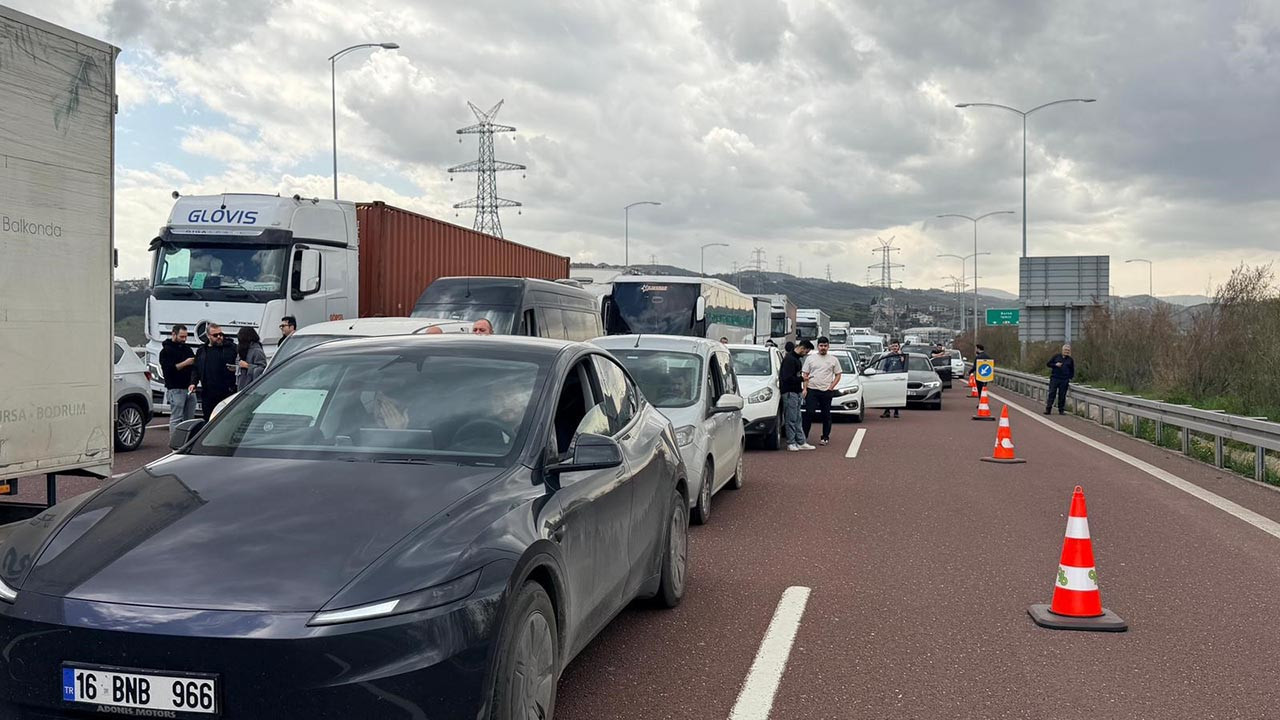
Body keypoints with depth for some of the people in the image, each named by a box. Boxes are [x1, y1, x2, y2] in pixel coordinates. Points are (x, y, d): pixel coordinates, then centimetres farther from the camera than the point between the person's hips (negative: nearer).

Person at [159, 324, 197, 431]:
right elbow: (168, 369, -16)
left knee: (189, 418, 8)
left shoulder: (187, 349, 19)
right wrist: (184, 363, -20)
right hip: (176, 389, -7)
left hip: (189, 388, 7)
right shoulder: (166, 351, -3)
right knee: (176, 419, -6)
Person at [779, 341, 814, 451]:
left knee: (797, 419, 11)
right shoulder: (789, 359, -16)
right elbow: (787, 378, -22)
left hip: (797, 392, 10)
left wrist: (801, 389, 12)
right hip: (789, 392, -10)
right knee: (791, 419, -4)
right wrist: (802, 379, -12)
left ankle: (801, 442, 14)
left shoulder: (797, 358, 14)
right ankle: (791, 443, 3)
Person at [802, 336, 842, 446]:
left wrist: (831, 386, -4)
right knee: (810, 413, -8)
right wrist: (805, 388, -3)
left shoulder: (833, 360, 8)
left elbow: (838, 375, 9)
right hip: (812, 390, -1)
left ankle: (826, 437, 11)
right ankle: (804, 435, -2)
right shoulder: (810, 358, 7)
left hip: (827, 391, 1)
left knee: (826, 415, 5)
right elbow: (805, 375, 7)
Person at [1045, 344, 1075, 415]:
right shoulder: (1056, 356, 7)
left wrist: (1070, 378, 4)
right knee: (1051, 393, -4)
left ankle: (1061, 410, 10)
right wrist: (1055, 365, -10)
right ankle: (1048, 409, -3)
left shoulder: (1070, 359, 10)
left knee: (1062, 395, 2)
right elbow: (1049, 363, 8)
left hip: (1064, 380, 1)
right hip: (1054, 378, -1)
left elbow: (1072, 371, 16)